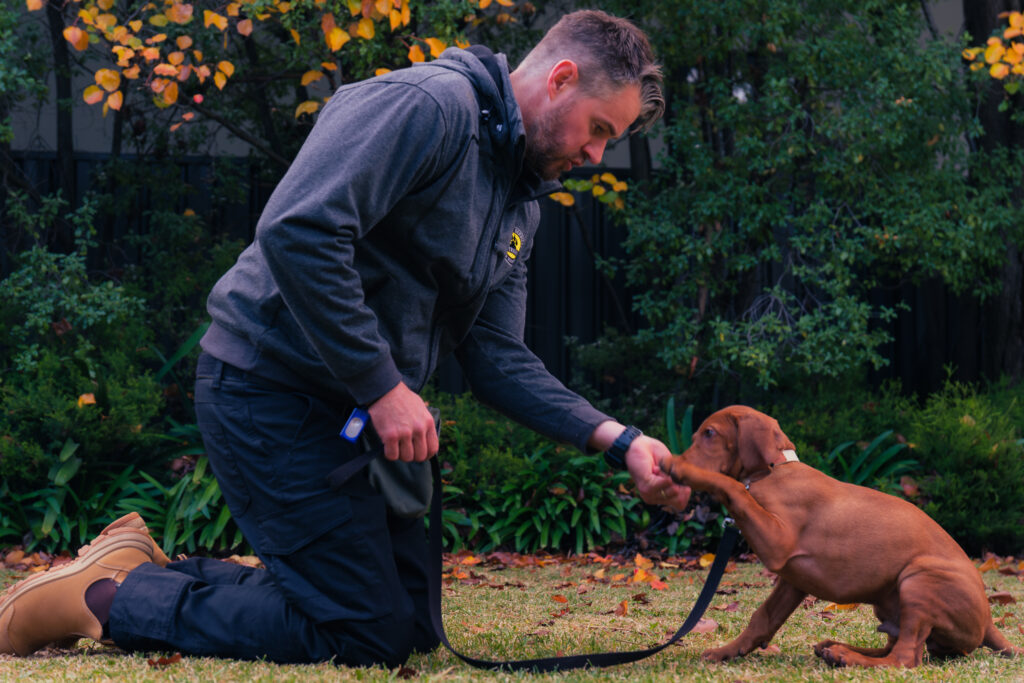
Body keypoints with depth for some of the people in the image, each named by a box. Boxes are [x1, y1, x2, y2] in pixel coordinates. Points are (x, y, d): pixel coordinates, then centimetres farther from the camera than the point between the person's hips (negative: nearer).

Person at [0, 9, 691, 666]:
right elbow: (297, 230, -28)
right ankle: (106, 596, 0)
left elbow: (496, 356, 11)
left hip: (350, 412, 10)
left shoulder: (521, 201, 14)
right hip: (272, 386, -10)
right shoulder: (429, 106, -17)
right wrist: (383, 385, -24)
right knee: (368, 639, -9)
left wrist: (616, 438, -3)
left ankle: (153, 570, 19)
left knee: (413, 623, 13)